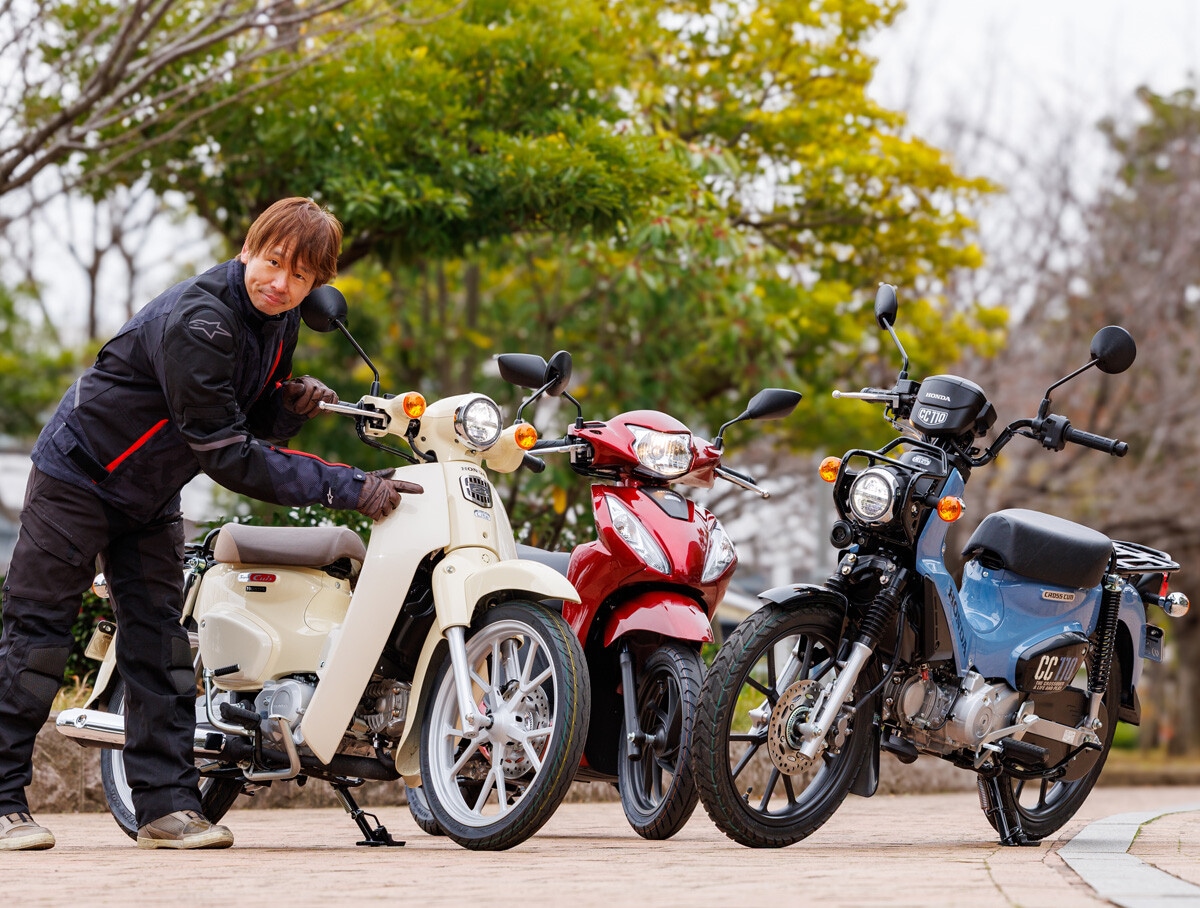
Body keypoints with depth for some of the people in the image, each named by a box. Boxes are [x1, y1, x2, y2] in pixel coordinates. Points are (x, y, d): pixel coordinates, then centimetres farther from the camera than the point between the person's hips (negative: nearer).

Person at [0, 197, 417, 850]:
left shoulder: (279, 322, -3)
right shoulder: (196, 323, -31)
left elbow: (255, 429, 5)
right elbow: (225, 456, -32)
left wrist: (289, 406, -19)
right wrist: (348, 488, -34)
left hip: (150, 498, 8)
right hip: (80, 473, -8)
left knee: (161, 643, 3)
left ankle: (166, 806, 3)